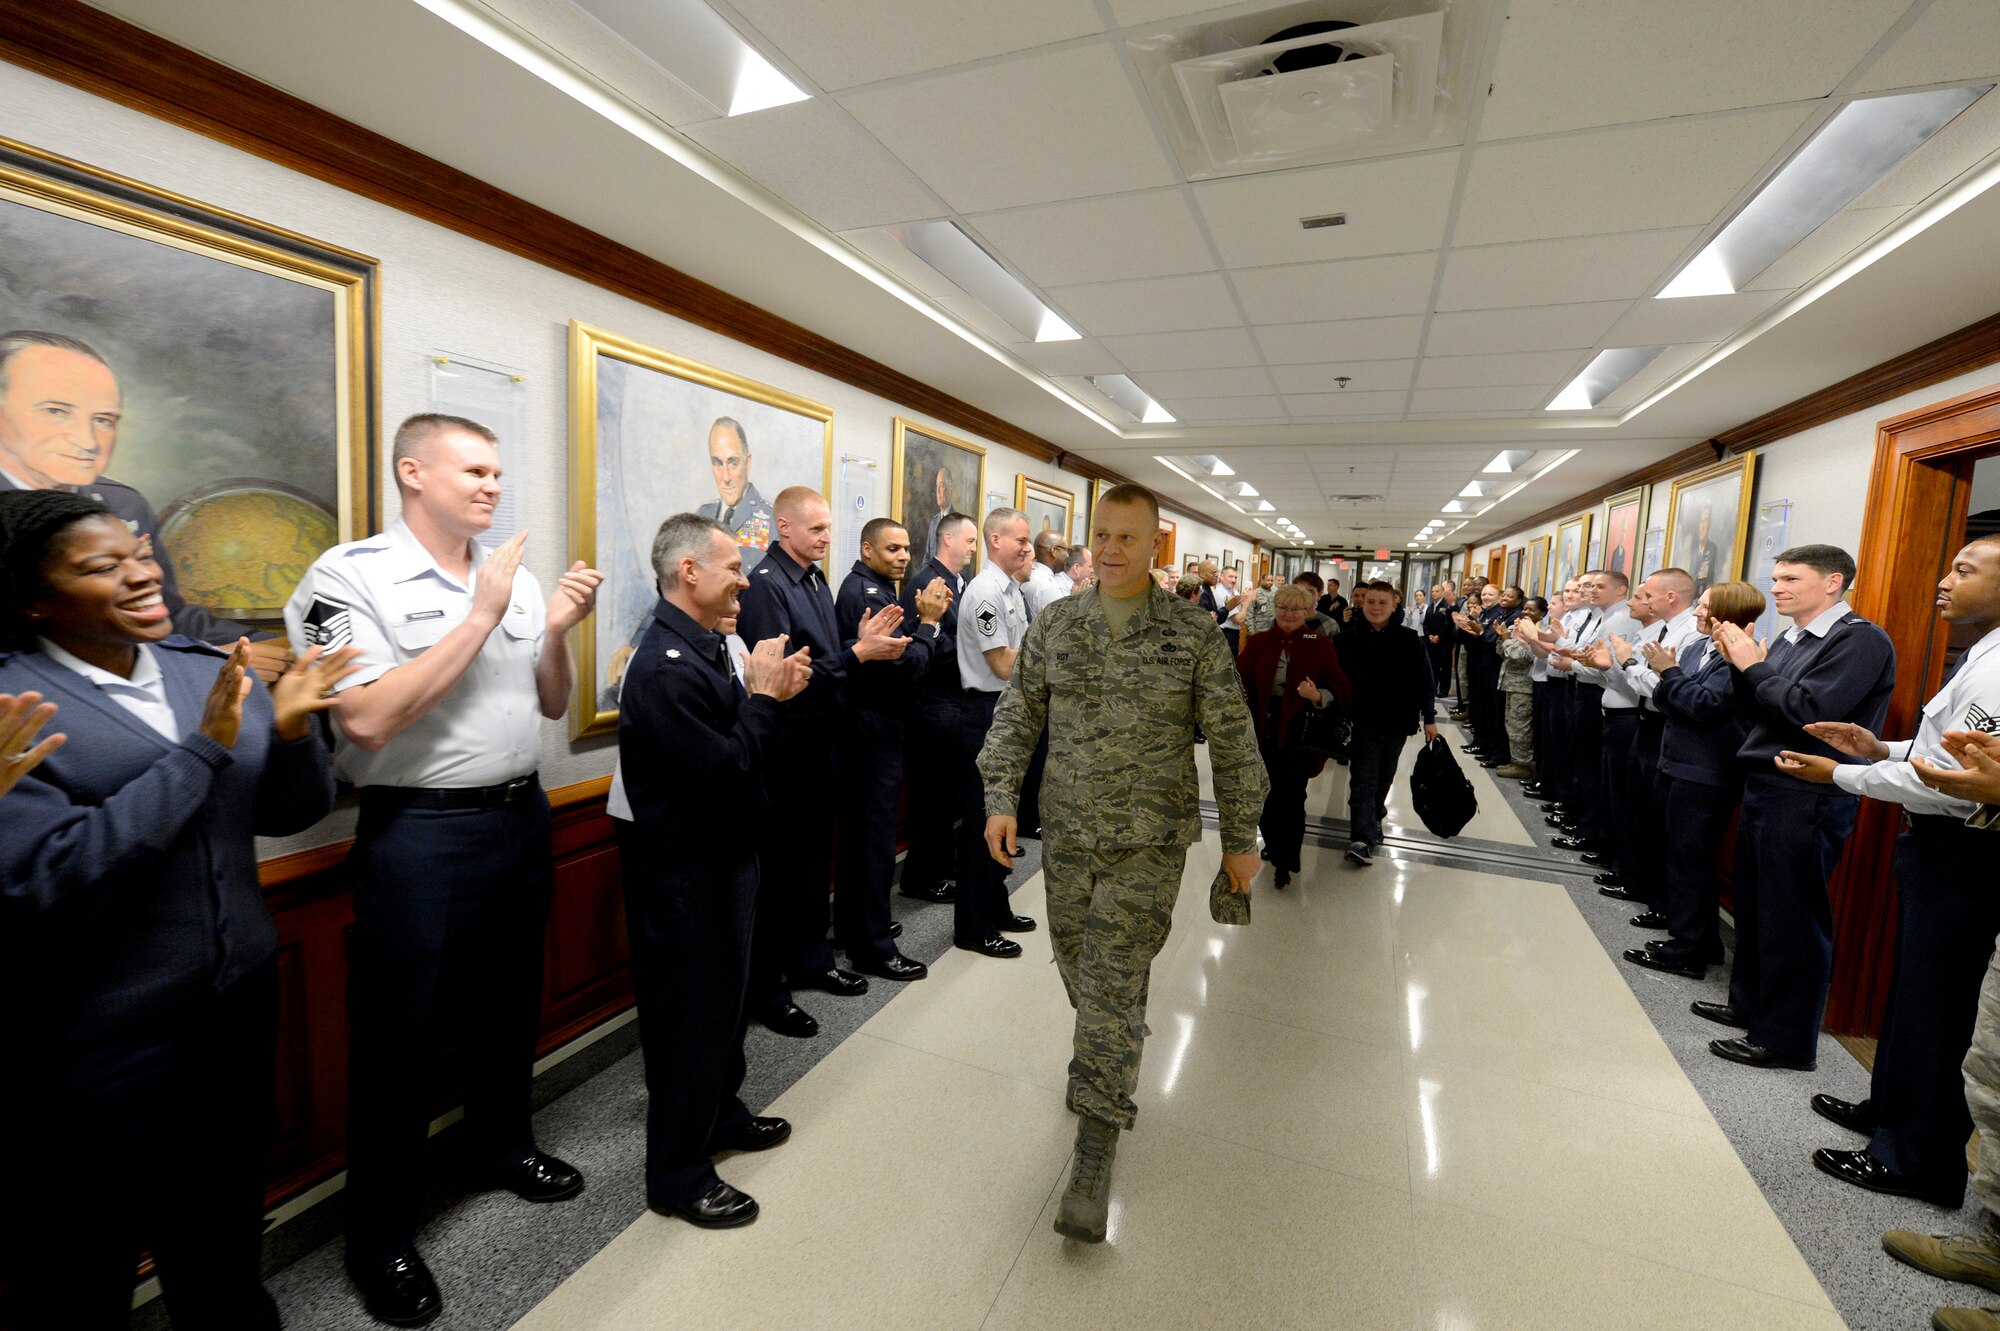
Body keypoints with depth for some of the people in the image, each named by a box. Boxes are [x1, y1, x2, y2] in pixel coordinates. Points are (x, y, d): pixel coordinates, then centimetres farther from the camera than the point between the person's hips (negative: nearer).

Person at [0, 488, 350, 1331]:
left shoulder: (214, 672, 1)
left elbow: (290, 814, 4)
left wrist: (290, 733, -15)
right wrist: (203, 749, -26)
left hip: (241, 998, 5)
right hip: (98, 1040, -4)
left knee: (226, 1240, 24)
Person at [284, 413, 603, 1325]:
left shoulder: (516, 576, 6)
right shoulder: (351, 574, -11)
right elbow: (369, 720, -22)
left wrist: (556, 631, -9)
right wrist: (482, 616, -22)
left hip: (521, 815, 6)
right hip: (419, 833, -5)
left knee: (507, 1004, 22)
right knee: (397, 1035, 9)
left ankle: (503, 1146, 45)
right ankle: (381, 1238, 30)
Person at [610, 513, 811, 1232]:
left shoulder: (700, 647, 5)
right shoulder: (666, 667, -26)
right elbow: (727, 774, -28)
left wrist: (765, 694, -5)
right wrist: (764, 697, -19)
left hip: (718, 856, 10)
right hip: (683, 869, -10)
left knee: (725, 996, 24)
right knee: (691, 1014, 7)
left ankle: (721, 1115, 46)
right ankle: (679, 1176, 28)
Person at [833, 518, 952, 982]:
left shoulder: (869, 588, 15)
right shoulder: (866, 594, -18)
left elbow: (900, 658, 12)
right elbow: (907, 667, -22)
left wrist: (928, 619, 2)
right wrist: (928, 621, -11)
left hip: (869, 722, 11)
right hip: (874, 725, -11)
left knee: (860, 826, 19)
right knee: (875, 834, -3)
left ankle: (854, 923, 33)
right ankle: (872, 945, 8)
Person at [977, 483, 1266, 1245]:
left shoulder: (1193, 633, -7)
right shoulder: (1053, 627, 1)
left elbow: (1232, 743, -2)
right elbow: (1016, 718, 3)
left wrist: (1240, 838, 1)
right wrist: (1000, 799, -8)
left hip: (1150, 844, -3)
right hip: (1069, 837, 4)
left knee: (1112, 989, -3)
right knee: (1080, 973, 19)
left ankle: (1094, 1159, 12)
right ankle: (1105, 1058, 51)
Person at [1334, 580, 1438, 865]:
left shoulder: (1409, 641, -1)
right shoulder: (1348, 640, -3)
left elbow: (1424, 682, 2)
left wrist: (1429, 718, 1)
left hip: (1398, 721, 2)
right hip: (1363, 721, -2)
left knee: (1384, 777, 17)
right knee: (1363, 779, -6)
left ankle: (1374, 815, 40)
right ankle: (1362, 838, -10)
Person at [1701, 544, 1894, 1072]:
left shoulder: (1861, 640, -10)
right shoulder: (1790, 640, 14)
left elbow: (1810, 712, -21)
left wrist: (1754, 666, -11)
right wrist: (1740, 666, 0)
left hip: (1806, 801, -8)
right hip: (1762, 790, 8)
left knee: (1790, 920, 0)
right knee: (1752, 908, 17)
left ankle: (1785, 1039, 12)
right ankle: (1748, 1004, 32)